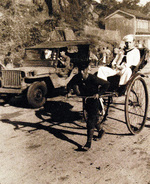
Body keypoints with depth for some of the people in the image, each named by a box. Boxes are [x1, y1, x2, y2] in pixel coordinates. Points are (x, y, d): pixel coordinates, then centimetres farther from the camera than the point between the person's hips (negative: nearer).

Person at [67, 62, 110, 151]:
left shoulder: (93, 78, -25)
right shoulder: (76, 78, -13)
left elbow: (106, 84, -15)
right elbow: (69, 85, 5)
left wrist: (99, 93, -22)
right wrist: (68, 91, -14)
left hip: (94, 101, -5)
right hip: (86, 100, 5)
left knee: (90, 121, -11)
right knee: (94, 118, 22)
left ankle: (89, 143, -5)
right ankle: (101, 130, 51)